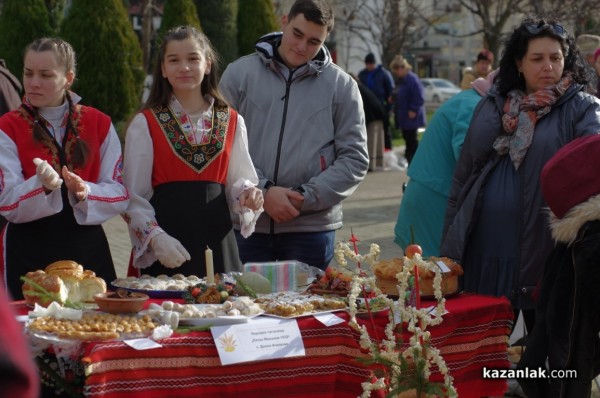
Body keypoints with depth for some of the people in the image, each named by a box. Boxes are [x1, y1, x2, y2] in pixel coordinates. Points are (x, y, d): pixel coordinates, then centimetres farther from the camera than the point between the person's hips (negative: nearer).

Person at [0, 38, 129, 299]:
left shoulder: (99, 124, 7)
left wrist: (84, 192, -18)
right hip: (29, 253, -2)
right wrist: (42, 185, -27)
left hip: (88, 249, 2)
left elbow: (121, 193, 1)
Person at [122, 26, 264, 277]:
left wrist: (248, 195, -8)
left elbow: (238, 180, 15)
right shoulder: (145, 124, 1)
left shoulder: (232, 122, 11)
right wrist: (155, 238, -16)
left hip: (216, 242, 3)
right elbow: (134, 196, -1)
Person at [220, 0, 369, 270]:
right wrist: (262, 191, -13)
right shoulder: (240, 73, 4)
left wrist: (306, 197, -10)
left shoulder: (341, 85, 4)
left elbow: (354, 158, 2)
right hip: (247, 225, 0)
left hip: (311, 228, 0)